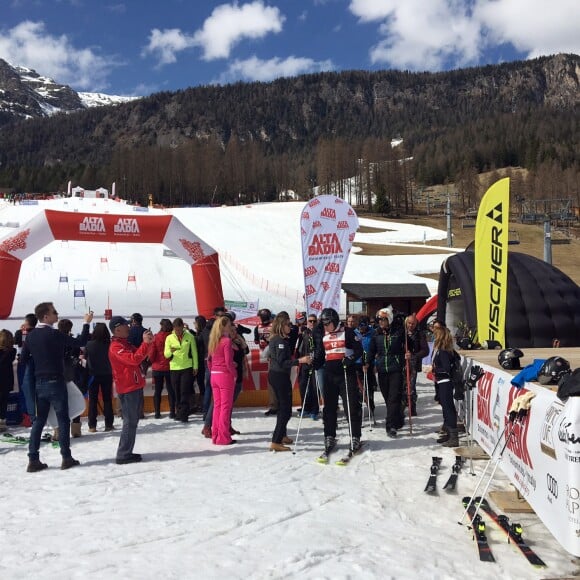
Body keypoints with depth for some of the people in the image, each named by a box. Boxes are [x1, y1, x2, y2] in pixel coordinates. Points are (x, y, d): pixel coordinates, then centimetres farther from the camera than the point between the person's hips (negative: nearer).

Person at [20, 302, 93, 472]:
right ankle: (66, 458, 6)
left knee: (39, 420, 10)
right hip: (55, 382, -6)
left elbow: (23, 358, 11)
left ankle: (33, 460, 8)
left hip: (39, 383, 7)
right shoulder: (53, 334, -15)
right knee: (63, 420, 2)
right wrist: (86, 323, -5)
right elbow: (80, 342, -15)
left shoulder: (31, 336, 6)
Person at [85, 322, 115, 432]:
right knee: (107, 399, 9)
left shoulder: (90, 344, -13)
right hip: (107, 375, 1)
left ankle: (92, 426, 6)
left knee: (93, 400, 7)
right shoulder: (110, 345, -12)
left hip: (94, 375, -1)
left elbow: (86, 357, 2)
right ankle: (108, 424, 10)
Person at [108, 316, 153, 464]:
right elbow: (134, 359, -27)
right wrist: (145, 343, -25)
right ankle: (123, 455, -2)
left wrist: (147, 342, -1)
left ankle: (126, 452, 21)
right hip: (128, 389, -10)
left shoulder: (125, 344, 17)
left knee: (133, 420, 14)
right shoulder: (116, 347, -16)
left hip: (135, 387, 10)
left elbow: (138, 354, 15)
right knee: (130, 421, -7)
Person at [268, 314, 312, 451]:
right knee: (286, 410, -7)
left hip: (274, 374, 10)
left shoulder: (274, 339, 10)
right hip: (280, 376, -10)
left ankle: (282, 435, 36)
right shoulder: (281, 341, -20)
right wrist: (300, 360, -31)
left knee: (282, 406, 23)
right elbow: (282, 362, -25)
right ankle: (276, 442, -8)